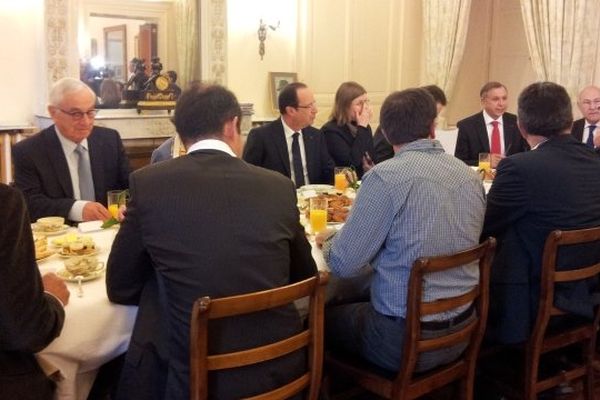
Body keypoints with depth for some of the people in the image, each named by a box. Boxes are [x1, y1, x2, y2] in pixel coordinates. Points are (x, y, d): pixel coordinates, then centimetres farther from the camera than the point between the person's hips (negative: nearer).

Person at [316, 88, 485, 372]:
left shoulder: (386, 176, -19)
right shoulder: (470, 175, 1)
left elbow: (344, 265, -15)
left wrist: (329, 240, 7)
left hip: (406, 339, -7)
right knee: (357, 295, 30)